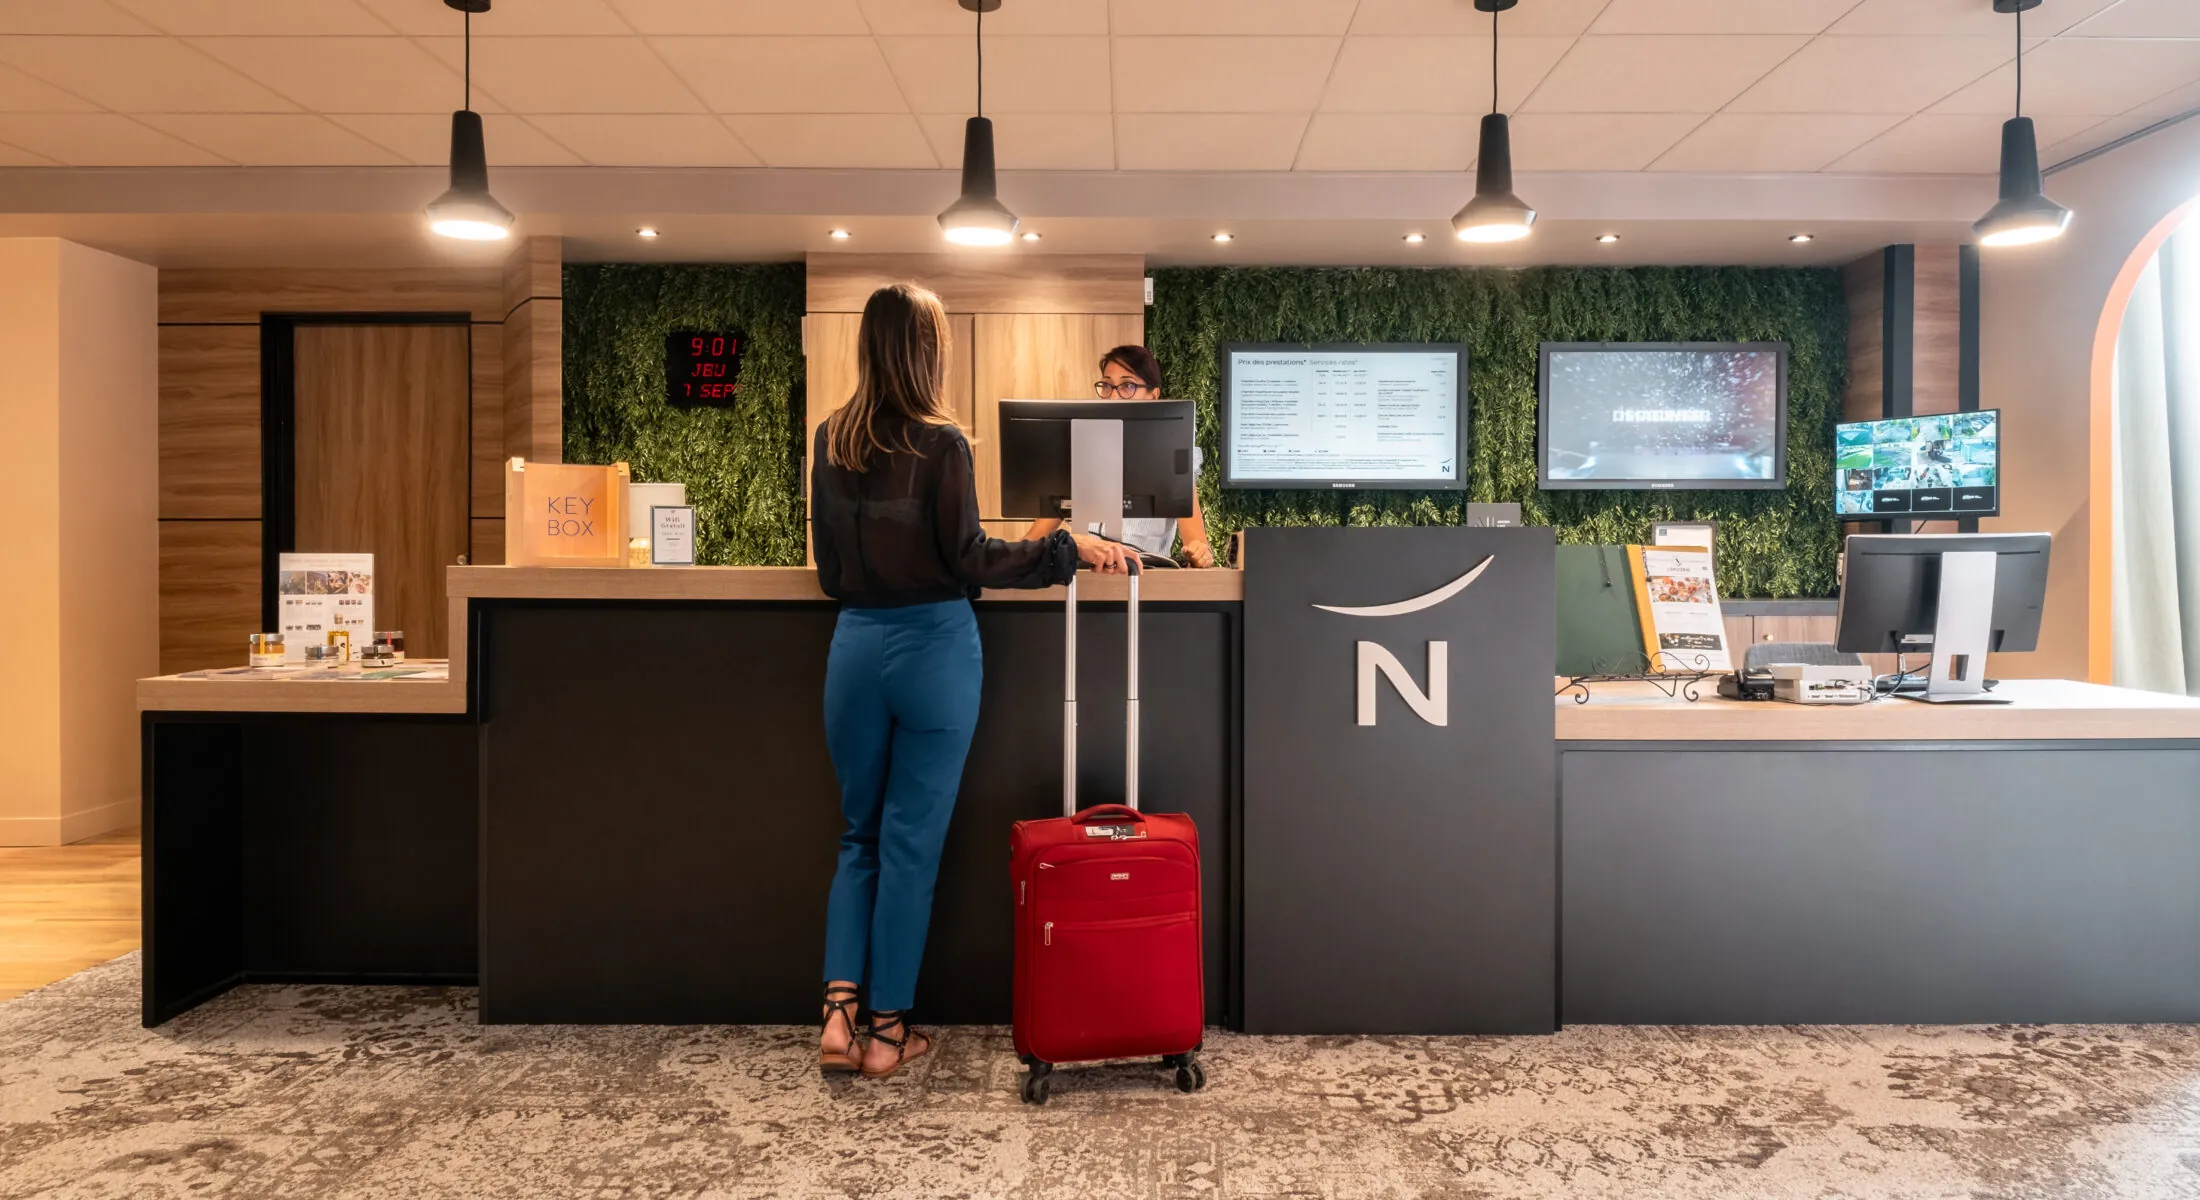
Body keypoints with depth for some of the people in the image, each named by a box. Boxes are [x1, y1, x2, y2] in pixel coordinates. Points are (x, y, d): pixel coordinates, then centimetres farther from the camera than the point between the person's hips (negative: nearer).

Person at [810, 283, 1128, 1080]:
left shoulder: (830, 442, 5)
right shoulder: (939, 444, -11)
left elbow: (829, 566, 12)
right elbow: (970, 560, -12)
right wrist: (1070, 549, -6)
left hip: (856, 645, 5)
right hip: (933, 647, -4)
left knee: (860, 835, 16)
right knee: (912, 842, 5)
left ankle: (839, 1011, 8)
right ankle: (889, 1030, 13)